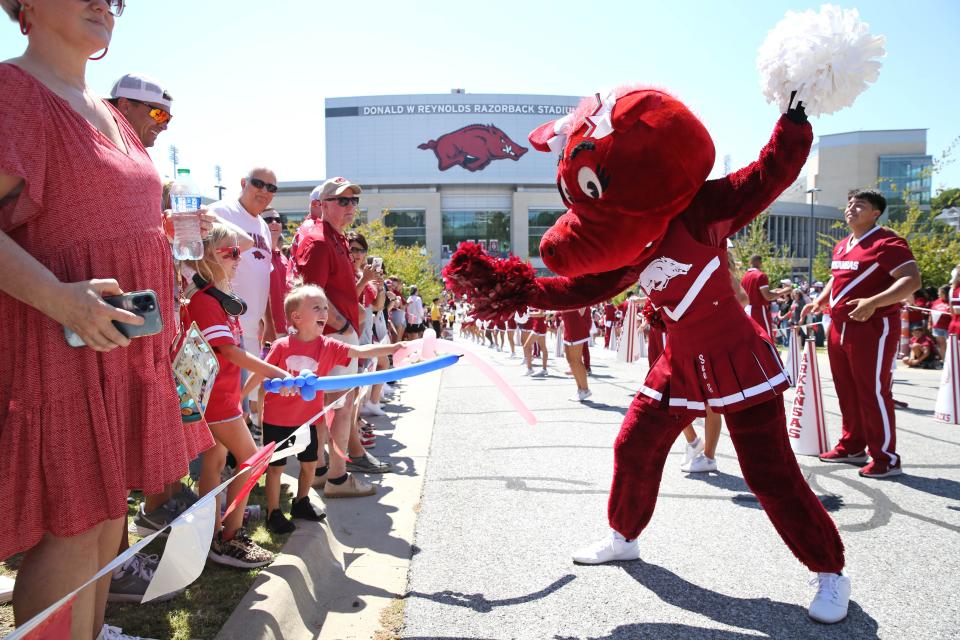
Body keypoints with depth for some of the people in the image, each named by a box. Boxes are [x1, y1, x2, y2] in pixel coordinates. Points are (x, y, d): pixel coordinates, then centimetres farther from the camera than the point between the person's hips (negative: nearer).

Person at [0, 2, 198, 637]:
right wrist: (56, 296, -28)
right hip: (59, 335, -8)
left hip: (127, 339, 9)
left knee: (111, 499, 16)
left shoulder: (107, 112, 19)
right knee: (72, 521, -5)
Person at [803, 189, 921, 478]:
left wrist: (873, 302, -32)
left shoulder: (887, 243, -11)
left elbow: (912, 280, -21)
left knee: (873, 392, -5)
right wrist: (820, 301, 17)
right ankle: (852, 447, 27)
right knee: (847, 391, 14)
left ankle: (886, 459, 5)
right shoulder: (841, 246, 16)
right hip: (839, 327, 9)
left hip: (872, 328, -8)